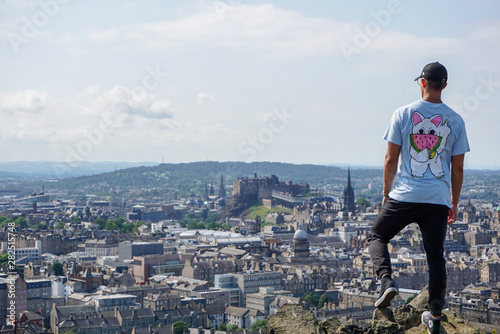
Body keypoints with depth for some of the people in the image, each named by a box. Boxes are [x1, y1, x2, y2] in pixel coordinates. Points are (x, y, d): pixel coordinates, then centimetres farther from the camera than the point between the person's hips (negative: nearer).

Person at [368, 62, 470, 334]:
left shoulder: (402, 114, -2)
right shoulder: (455, 121, 4)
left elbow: (391, 159, -1)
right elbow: (457, 168, 7)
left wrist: (387, 192, 12)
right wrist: (454, 204, 17)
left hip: (404, 196, -2)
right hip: (439, 200, 2)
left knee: (376, 236, 17)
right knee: (436, 258, 11)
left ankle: (386, 280, -8)